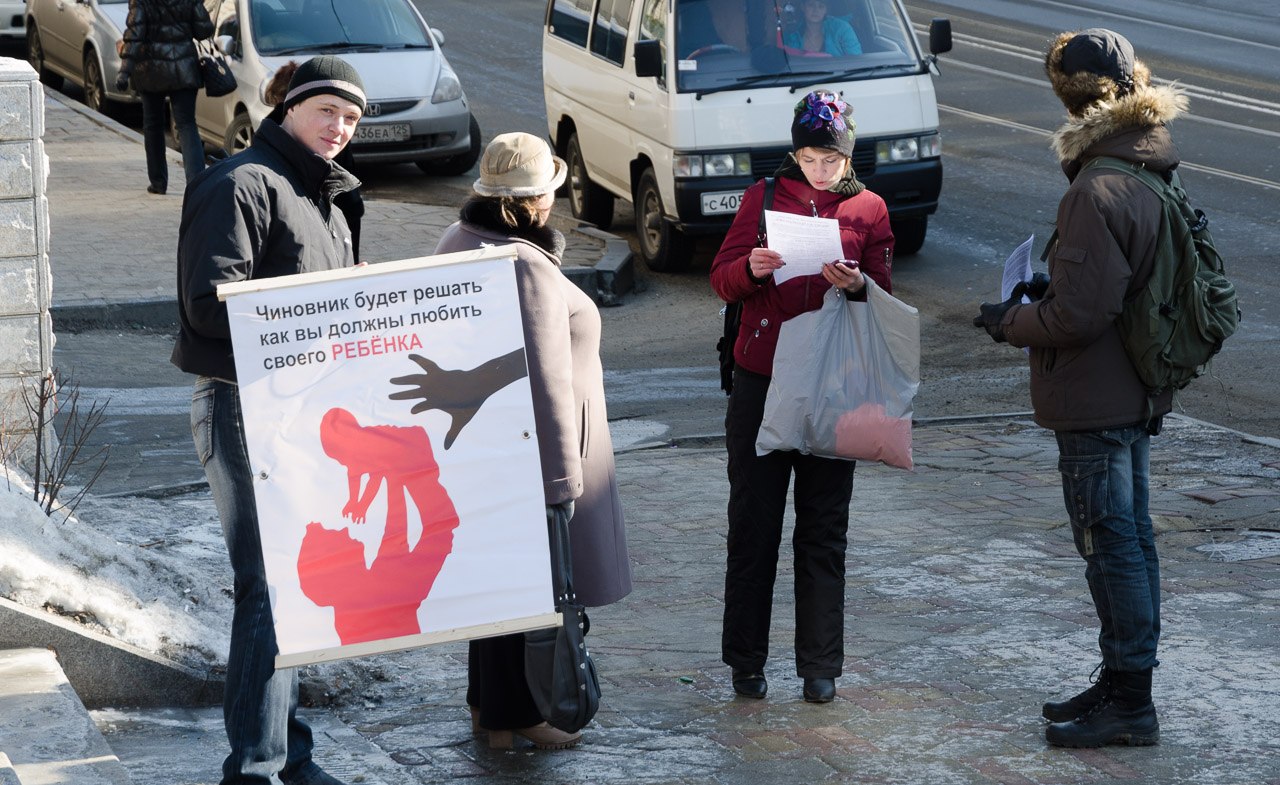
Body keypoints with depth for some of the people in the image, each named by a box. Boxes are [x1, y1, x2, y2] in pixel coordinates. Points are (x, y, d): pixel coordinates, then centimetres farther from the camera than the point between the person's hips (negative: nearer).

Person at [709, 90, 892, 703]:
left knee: (824, 530, 3)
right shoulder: (764, 197, 6)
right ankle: (745, 663, 11)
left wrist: (856, 284, -19)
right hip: (759, 381, 0)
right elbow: (722, 278, 3)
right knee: (753, 523, 3)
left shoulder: (868, 209, 6)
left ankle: (820, 668, 9)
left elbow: (884, 296, 3)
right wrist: (752, 269, -19)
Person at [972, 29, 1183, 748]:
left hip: (1095, 404, -10)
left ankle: (1129, 700, 5)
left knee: (1112, 545, -2)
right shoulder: (1152, 173, 7)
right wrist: (1052, 286, 14)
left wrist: (1011, 322, -8)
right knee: (1132, 539, 16)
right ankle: (1127, 686, 26)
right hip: (1138, 395, 10)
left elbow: (1080, 315, -25)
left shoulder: (1097, 191, -24)